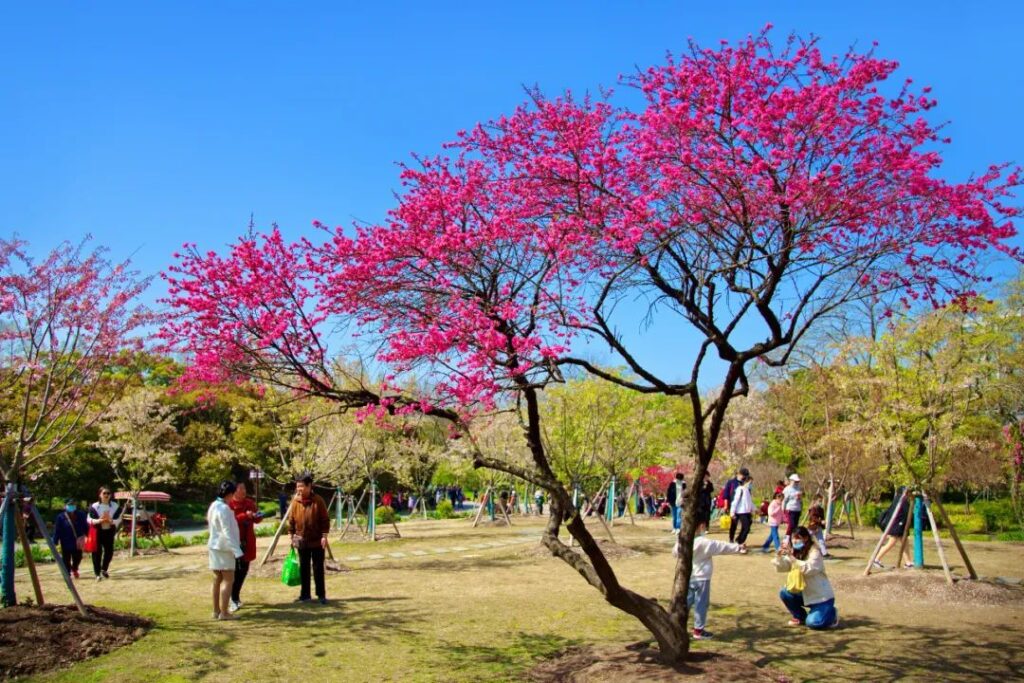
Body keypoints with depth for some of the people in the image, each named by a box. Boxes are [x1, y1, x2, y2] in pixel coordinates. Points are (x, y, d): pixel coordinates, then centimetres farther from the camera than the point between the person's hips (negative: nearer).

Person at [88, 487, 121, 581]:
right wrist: (99, 521, -22)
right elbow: (89, 520, -4)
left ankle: (104, 569, 29)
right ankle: (97, 574, 5)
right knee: (97, 553, -3)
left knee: (109, 552, 6)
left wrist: (111, 521, -16)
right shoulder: (94, 506, -5)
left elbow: (119, 519, 5)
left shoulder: (115, 506, 2)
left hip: (109, 532, 3)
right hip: (97, 532, -3)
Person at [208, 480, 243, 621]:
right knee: (228, 579, -5)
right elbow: (227, 532, -23)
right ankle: (224, 612, -5)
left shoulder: (213, 506, 9)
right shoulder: (224, 509, -19)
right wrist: (237, 550, -22)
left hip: (214, 546, 9)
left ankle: (216, 610, 20)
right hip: (224, 548, -9)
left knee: (217, 579, 14)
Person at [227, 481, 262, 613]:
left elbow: (255, 520, 13)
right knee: (236, 570, -9)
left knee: (244, 569, 12)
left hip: (247, 541, 6)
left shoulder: (250, 503, 8)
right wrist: (244, 516, -28)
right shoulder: (229, 504, -9)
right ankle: (233, 600, -3)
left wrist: (258, 517, -9)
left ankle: (235, 596, 28)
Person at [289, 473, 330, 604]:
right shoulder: (295, 502, 0)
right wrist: (292, 537, 5)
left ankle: (321, 595, 9)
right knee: (304, 569, 9)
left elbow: (325, 520, -7)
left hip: (317, 541, -3)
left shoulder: (318, 501, -9)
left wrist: (324, 536, -12)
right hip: (301, 541, 3)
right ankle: (305, 595, 18)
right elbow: (291, 521, 7)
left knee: (318, 569, 2)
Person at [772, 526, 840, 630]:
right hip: (805, 593, 7)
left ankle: (831, 613, 11)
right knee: (784, 593, -13)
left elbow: (809, 569, -33)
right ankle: (800, 616, 12)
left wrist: (793, 559, -40)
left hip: (822, 596, -7)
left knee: (812, 623, -22)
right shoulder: (794, 552, 4)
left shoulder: (814, 552, -17)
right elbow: (781, 568, 0)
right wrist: (779, 556, -19)